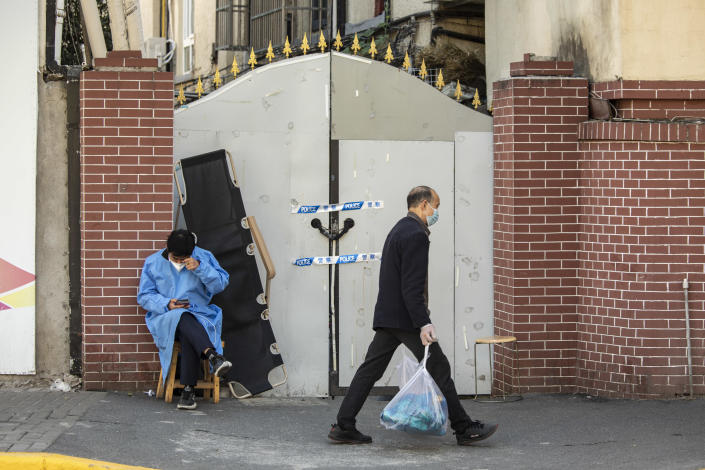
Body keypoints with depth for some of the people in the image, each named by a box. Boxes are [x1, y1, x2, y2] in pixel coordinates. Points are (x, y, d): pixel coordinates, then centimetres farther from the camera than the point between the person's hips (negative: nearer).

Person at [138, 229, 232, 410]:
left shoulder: (203, 257, 7)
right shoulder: (153, 262, 8)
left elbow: (221, 284, -1)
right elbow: (144, 296, 7)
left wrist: (200, 268, -15)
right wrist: (166, 304, -12)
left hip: (199, 315, 0)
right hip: (166, 318, 0)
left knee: (188, 336, -36)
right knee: (182, 319, -38)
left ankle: (188, 390, -39)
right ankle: (213, 356, -59)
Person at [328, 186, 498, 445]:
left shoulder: (399, 230, 18)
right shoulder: (416, 235, -14)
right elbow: (412, 286, -22)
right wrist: (424, 324, -26)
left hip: (386, 316, 10)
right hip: (405, 317, -10)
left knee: (370, 370, 8)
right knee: (439, 368, -3)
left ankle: (343, 427, 6)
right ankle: (463, 428, 1)